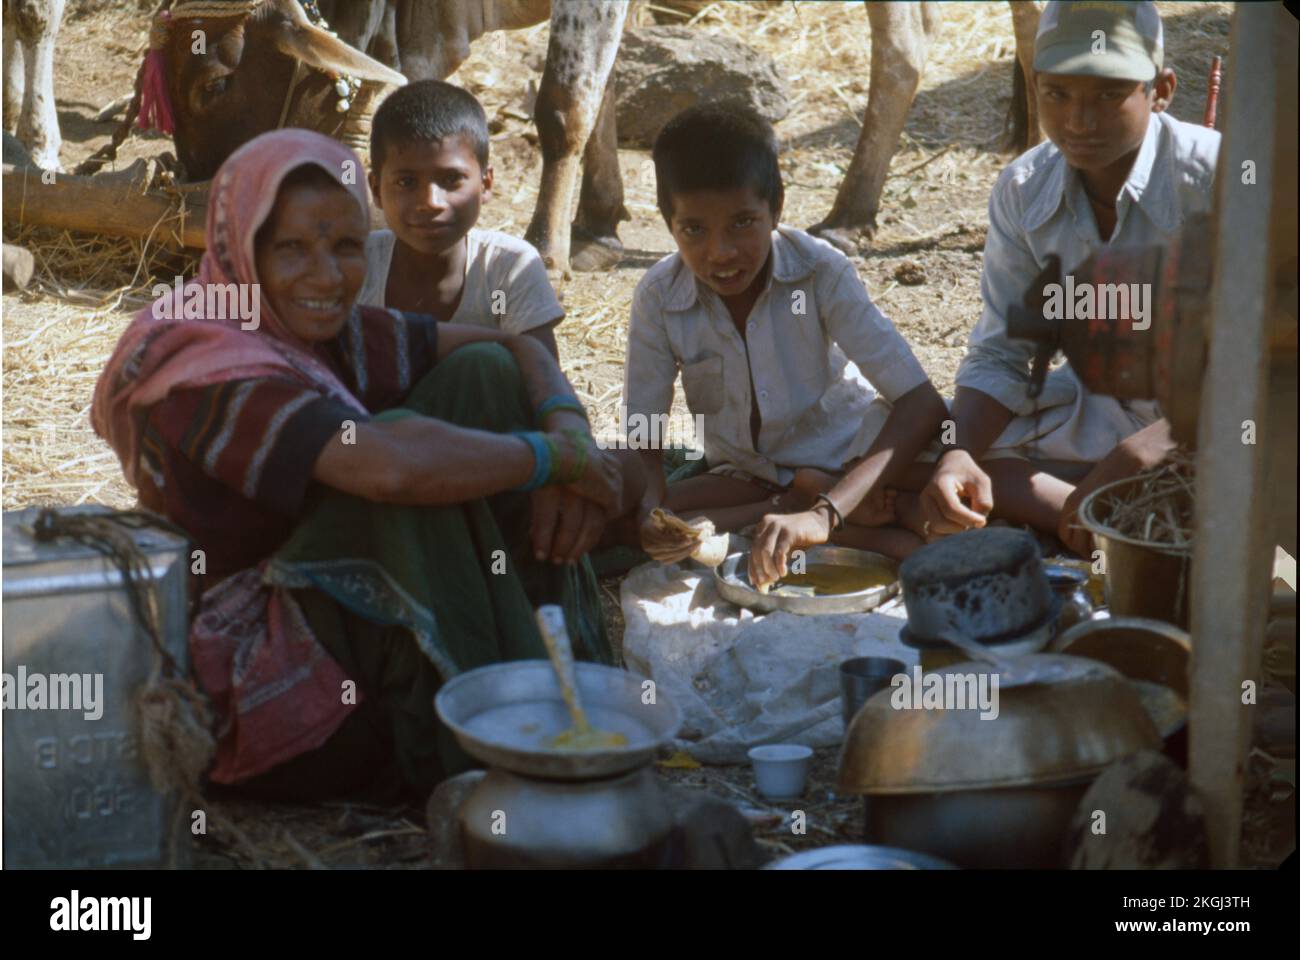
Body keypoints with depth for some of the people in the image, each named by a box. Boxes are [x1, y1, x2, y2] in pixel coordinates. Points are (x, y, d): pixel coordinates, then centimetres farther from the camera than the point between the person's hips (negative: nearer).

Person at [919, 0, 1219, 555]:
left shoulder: (1215, 178, -23)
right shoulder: (1024, 192, -7)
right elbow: (999, 357, -2)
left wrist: (1140, 454, -39)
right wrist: (959, 455, -23)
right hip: (1099, 414, 5)